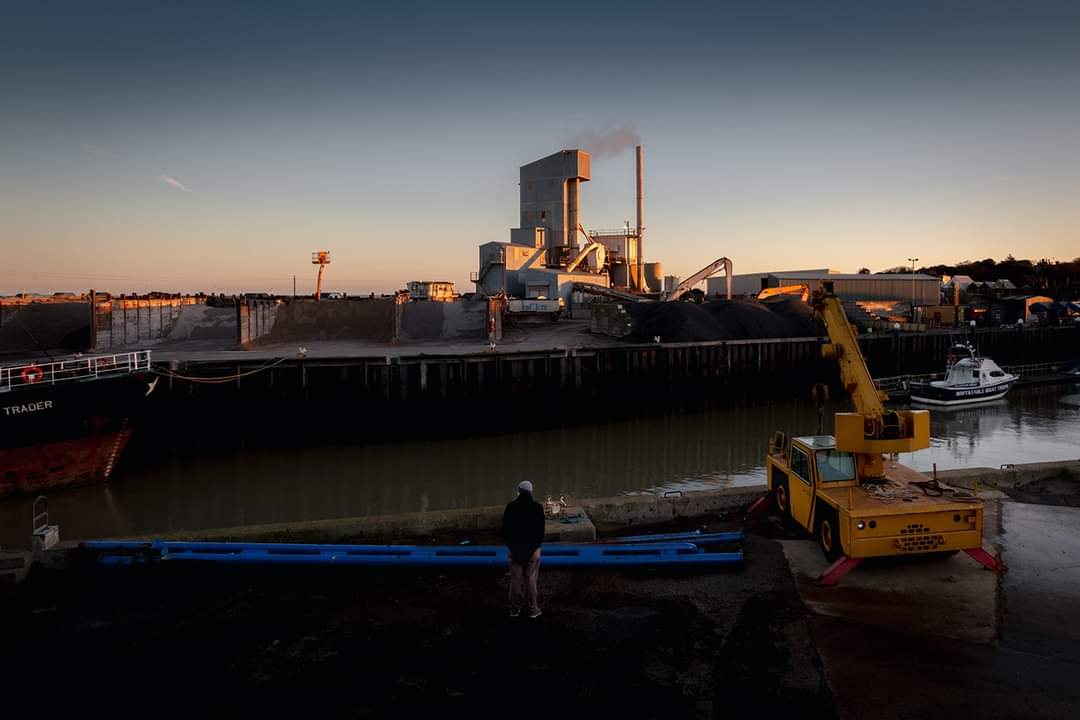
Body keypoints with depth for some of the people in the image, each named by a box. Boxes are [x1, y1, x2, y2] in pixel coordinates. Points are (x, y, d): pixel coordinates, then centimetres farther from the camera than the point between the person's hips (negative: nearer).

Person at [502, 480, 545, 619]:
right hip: (532, 549, -1)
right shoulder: (537, 507, -4)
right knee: (531, 580, 5)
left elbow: (505, 529, 0)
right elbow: (541, 529, -6)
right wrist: (537, 547, -1)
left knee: (516, 580, 7)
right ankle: (533, 610, 9)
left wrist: (509, 547, 5)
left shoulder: (510, 507, -1)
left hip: (515, 549, 1)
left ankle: (514, 609, 14)